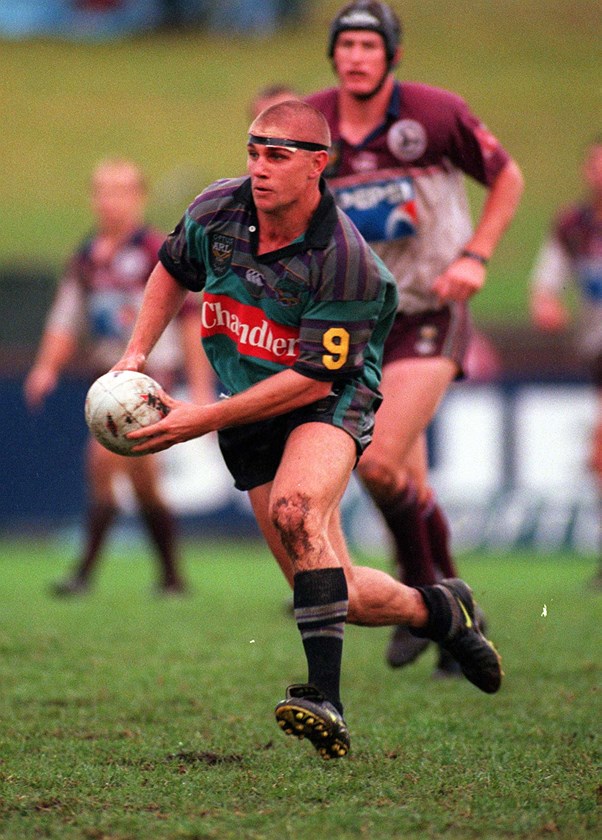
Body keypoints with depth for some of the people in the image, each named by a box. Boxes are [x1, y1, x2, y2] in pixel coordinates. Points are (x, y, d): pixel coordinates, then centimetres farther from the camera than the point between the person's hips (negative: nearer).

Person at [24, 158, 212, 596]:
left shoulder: (159, 251, -7)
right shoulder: (86, 258, 11)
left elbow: (191, 318, -5)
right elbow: (67, 320, 17)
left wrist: (200, 387, -7)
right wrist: (47, 368, 1)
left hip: (149, 371, -7)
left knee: (105, 457, -19)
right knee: (142, 481, 7)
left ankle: (85, 572, -18)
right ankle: (172, 576, 16)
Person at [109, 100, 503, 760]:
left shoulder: (346, 262, -25)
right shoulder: (217, 211, -8)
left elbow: (316, 378, -23)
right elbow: (173, 271, 15)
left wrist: (203, 419, -25)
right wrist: (136, 353, 3)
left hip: (328, 407, -5)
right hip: (247, 418, 6)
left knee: (294, 507, -38)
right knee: (337, 596, 2)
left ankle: (326, 699, -42)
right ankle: (438, 612, 33)